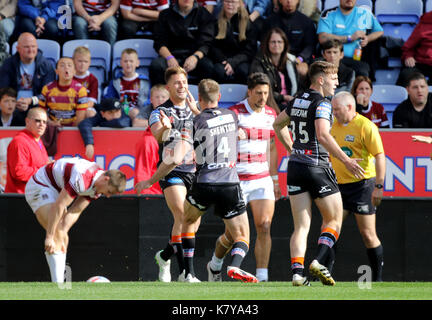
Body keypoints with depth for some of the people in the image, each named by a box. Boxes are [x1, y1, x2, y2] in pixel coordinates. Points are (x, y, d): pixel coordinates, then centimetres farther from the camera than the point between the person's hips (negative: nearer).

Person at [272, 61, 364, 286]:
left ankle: (297, 271, -9)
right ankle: (318, 262, -9)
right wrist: (346, 161, -23)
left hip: (295, 165, 7)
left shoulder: (298, 100, 12)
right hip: (317, 168, -7)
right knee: (334, 220, 8)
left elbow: (278, 124, 26)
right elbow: (322, 135, -25)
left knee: (301, 226, 4)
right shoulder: (322, 103, -12)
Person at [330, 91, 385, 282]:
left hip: (362, 185, -7)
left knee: (368, 234, -3)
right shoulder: (334, 127, 11)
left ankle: (378, 278, 7)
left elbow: (380, 156, -13)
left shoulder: (365, 126, -10)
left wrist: (379, 187, -18)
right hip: (339, 186, 7)